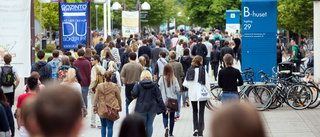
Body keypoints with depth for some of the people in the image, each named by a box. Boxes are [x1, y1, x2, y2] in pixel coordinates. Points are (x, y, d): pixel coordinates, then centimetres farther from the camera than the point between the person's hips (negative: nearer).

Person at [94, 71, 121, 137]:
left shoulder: (99, 86, -6)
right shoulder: (115, 86, -8)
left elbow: (96, 98, 0)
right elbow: (119, 98, 2)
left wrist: (95, 108, 10)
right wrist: (120, 107, 16)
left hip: (102, 110, 2)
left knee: (103, 126, 19)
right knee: (110, 127, 3)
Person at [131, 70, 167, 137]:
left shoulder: (138, 84, -5)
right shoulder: (155, 85, -2)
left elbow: (134, 94, -15)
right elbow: (159, 98, -2)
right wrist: (164, 108, 2)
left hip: (141, 108, -1)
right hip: (152, 108, 1)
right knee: (149, 124, 11)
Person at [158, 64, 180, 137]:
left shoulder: (161, 79, -10)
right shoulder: (174, 79, -8)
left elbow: (159, 90, -7)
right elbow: (178, 90, -7)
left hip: (164, 101, -1)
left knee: (165, 116, 8)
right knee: (172, 116, 12)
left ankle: (166, 127, -20)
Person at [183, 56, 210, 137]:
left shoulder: (189, 70, -2)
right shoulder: (203, 70, -12)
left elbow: (185, 83, -1)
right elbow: (206, 83, -10)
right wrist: (208, 91, 4)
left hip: (192, 94, 3)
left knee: (195, 111, 20)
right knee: (201, 113, 5)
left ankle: (195, 128, 4)